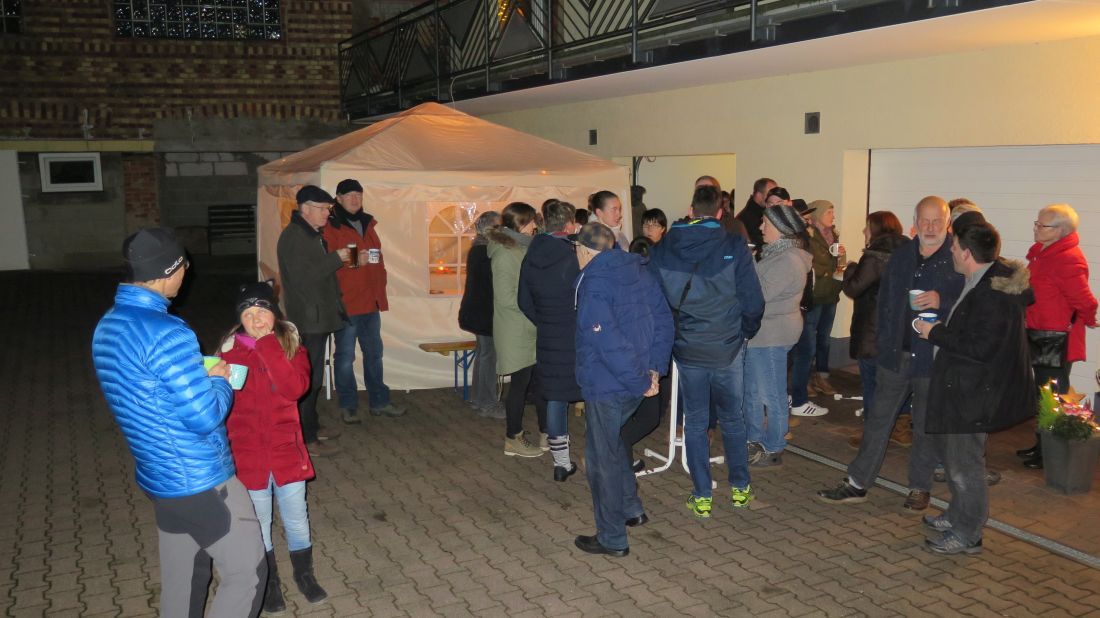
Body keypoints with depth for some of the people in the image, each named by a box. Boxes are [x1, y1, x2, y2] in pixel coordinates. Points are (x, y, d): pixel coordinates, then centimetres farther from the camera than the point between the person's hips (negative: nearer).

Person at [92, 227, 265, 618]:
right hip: (201, 481, -9)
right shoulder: (166, 334, -25)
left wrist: (202, 376, 9)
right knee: (247, 574, 4)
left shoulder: (106, 327, 4)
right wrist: (220, 381, -4)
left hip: (159, 477, 9)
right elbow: (206, 417, -24)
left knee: (181, 577, 21)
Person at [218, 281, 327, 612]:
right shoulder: (230, 352, -6)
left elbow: (295, 388, -21)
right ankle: (271, 581, 33)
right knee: (259, 524, 14)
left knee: (296, 519, 13)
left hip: (286, 450, 1)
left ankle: (304, 574, 35)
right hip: (247, 454, -1)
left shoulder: (292, 348, -3)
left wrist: (269, 346, -23)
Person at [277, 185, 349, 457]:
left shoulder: (312, 234, 16)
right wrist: (336, 258, -20)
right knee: (309, 378, -8)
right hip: (307, 319, -10)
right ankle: (307, 440, -4)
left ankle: (311, 426, 29)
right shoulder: (293, 236, -16)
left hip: (318, 317, 10)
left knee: (313, 375, 18)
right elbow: (304, 276, -24)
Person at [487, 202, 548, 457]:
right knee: (521, 383, 1)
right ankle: (513, 440, 15)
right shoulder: (505, 253, -16)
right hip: (516, 333, -9)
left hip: (531, 330, 9)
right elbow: (506, 297, -21)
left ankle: (546, 434, 23)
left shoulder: (523, 248, 12)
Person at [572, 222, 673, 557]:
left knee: (603, 458, 5)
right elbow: (663, 319, 7)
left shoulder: (593, 285, -17)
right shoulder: (638, 271, 6)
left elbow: (609, 342, -25)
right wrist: (654, 367, 5)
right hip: (634, 384, 8)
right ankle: (631, 509, 35)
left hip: (606, 386, -8)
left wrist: (640, 381, -18)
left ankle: (612, 538, 14)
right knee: (612, 444, 27)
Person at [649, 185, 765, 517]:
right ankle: (740, 488, 27)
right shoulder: (734, 246, -10)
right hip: (728, 349, -1)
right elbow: (753, 301, -9)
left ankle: (702, 497, 15)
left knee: (695, 423, 11)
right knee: (733, 419, 16)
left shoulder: (662, 250, -3)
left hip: (686, 349, 1)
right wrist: (744, 332, 9)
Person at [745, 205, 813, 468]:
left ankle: (773, 450, 12)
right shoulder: (776, 253, 13)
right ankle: (755, 439, 31)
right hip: (760, 331, 10)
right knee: (751, 389, 18)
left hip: (772, 335, -10)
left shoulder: (789, 261, -20)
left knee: (771, 394, 1)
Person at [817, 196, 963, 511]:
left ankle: (920, 487, 26)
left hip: (933, 357, -4)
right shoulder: (901, 255, 9)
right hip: (896, 353, 4)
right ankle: (857, 483, 17)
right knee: (878, 419, 9)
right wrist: (883, 338, 12)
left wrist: (941, 300, -25)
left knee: (926, 426, 10)